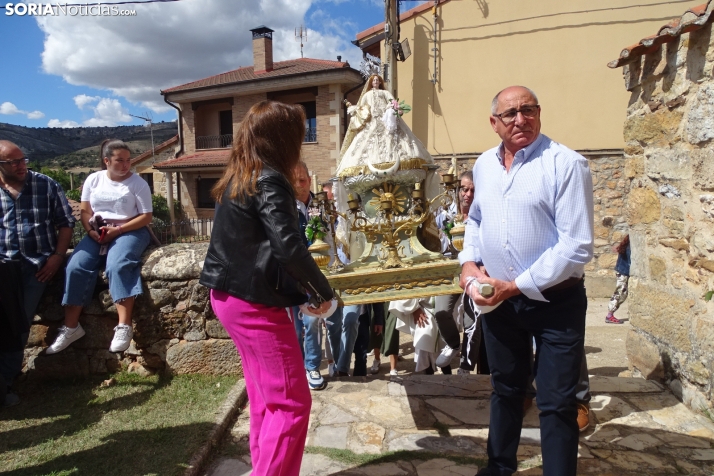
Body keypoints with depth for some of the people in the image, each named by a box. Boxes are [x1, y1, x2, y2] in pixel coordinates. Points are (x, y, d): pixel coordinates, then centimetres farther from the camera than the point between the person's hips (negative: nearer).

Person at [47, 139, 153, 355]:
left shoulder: (138, 183, -2)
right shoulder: (93, 179, 9)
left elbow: (146, 217, -6)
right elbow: (85, 211, 9)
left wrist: (117, 229, -17)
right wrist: (91, 231, -12)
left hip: (129, 231, -4)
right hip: (97, 233, 4)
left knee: (117, 266, -33)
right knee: (75, 267, -19)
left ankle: (124, 326, -34)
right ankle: (71, 327, -10)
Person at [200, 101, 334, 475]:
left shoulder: (237, 177, 11)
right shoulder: (269, 181, -16)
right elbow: (289, 247, -25)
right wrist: (322, 292, -11)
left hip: (230, 295, 10)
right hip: (256, 303, -10)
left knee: (265, 398, 19)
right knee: (292, 402, 1)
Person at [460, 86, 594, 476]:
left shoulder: (566, 164, -15)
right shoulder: (483, 165, 4)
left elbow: (577, 246, -20)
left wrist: (516, 286, -20)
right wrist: (469, 261, 1)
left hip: (555, 301, -5)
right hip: (498, 298, 6)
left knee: (556, 403, 7)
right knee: (505, 389, 22)